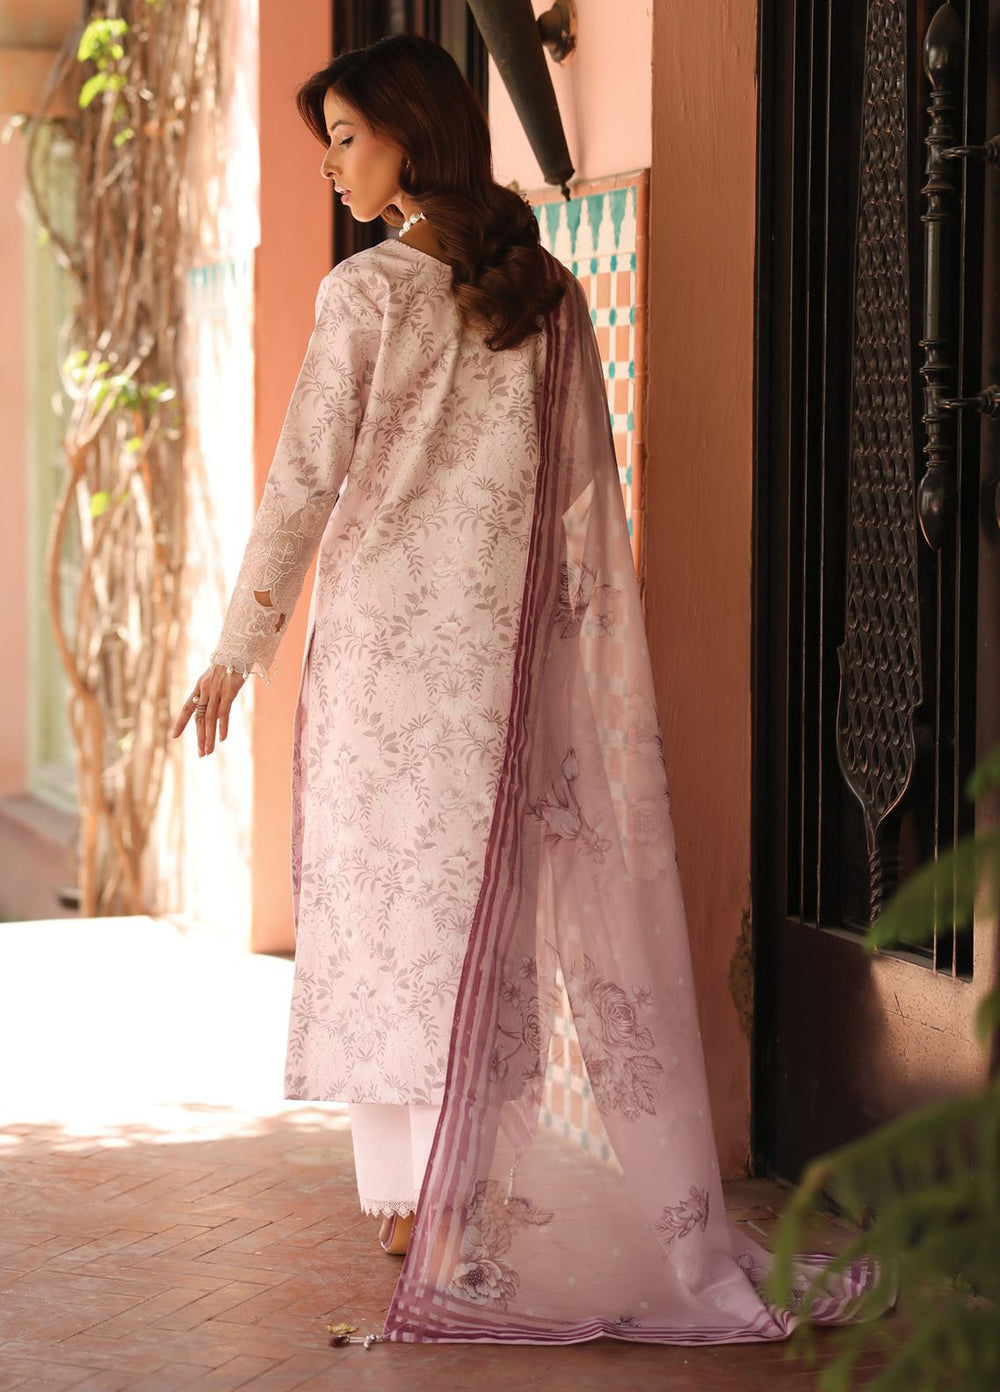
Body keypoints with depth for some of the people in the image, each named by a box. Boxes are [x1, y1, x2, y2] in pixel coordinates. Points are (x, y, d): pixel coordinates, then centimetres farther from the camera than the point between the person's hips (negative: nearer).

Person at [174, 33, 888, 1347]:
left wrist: (238, 648, 0)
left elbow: (305, 483, -7)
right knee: (484, 910, 7)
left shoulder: (367, 291, -8)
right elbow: (586, 492, 8)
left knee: (391, 893, 3)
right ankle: (451, 1214, 11)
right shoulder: (549, 294, 6)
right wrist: (568, 635, 16)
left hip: (382, 632, -4)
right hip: (504, 646, 4)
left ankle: (415, 1198, 4)